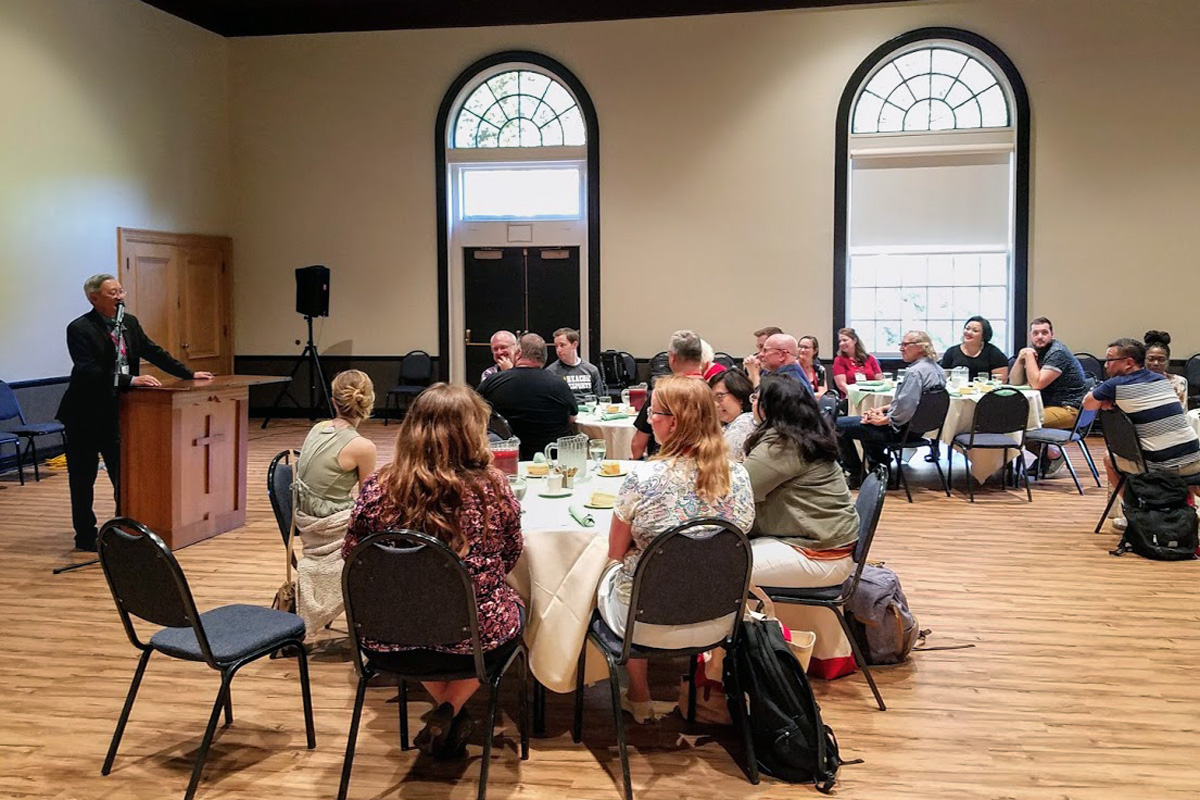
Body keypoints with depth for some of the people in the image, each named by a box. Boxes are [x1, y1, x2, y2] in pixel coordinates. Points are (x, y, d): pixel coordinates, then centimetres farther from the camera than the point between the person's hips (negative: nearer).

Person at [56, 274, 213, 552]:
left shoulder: (129, 322, 6)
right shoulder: (79, 329, -15)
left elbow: (153, 352, 12)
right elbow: (89, 371, -24)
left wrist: (189, 374, 8)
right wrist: (131, 380, -30)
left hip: (116, 411, 6)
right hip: (85, 416, -6)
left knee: (123, 474, 12)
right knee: (83, 477, 5)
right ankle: (85, 537, 14)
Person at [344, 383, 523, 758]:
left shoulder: (376, 489, -14)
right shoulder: (492, 487, -17)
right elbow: (509, 558, 0)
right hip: (474, 634, -2)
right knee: (513, 604, 31)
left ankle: (445, 711, 29)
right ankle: (450, 710, 18)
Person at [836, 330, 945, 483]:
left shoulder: (915, 372, -23)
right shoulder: (936, 369, 8)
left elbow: (905, 409, -30)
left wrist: (883, 420, -16)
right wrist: (884, 408, 11)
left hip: (899, 430, -11)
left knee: (839, 425, -2)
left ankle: (856, 474, 12)